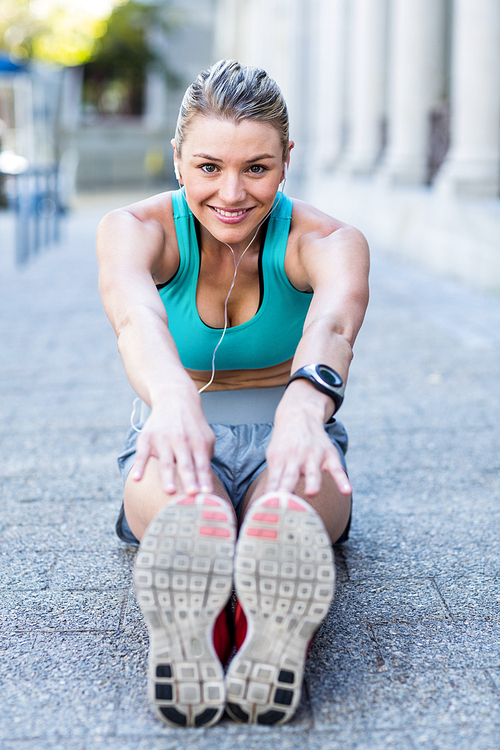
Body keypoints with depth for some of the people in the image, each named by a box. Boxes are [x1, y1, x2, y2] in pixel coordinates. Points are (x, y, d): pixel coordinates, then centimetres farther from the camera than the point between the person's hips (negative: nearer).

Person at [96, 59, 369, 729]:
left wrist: (305, 404, -64)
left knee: (298, 491, -40)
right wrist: (172, 398, -62)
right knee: (185, 495, -40)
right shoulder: (136, 228, -12)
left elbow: (336, 316, -39)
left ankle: (277, 622, -70)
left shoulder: (325, 240, -13)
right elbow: (132, 307, -38)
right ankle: (188, 625, -70)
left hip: (286, 433, 0)